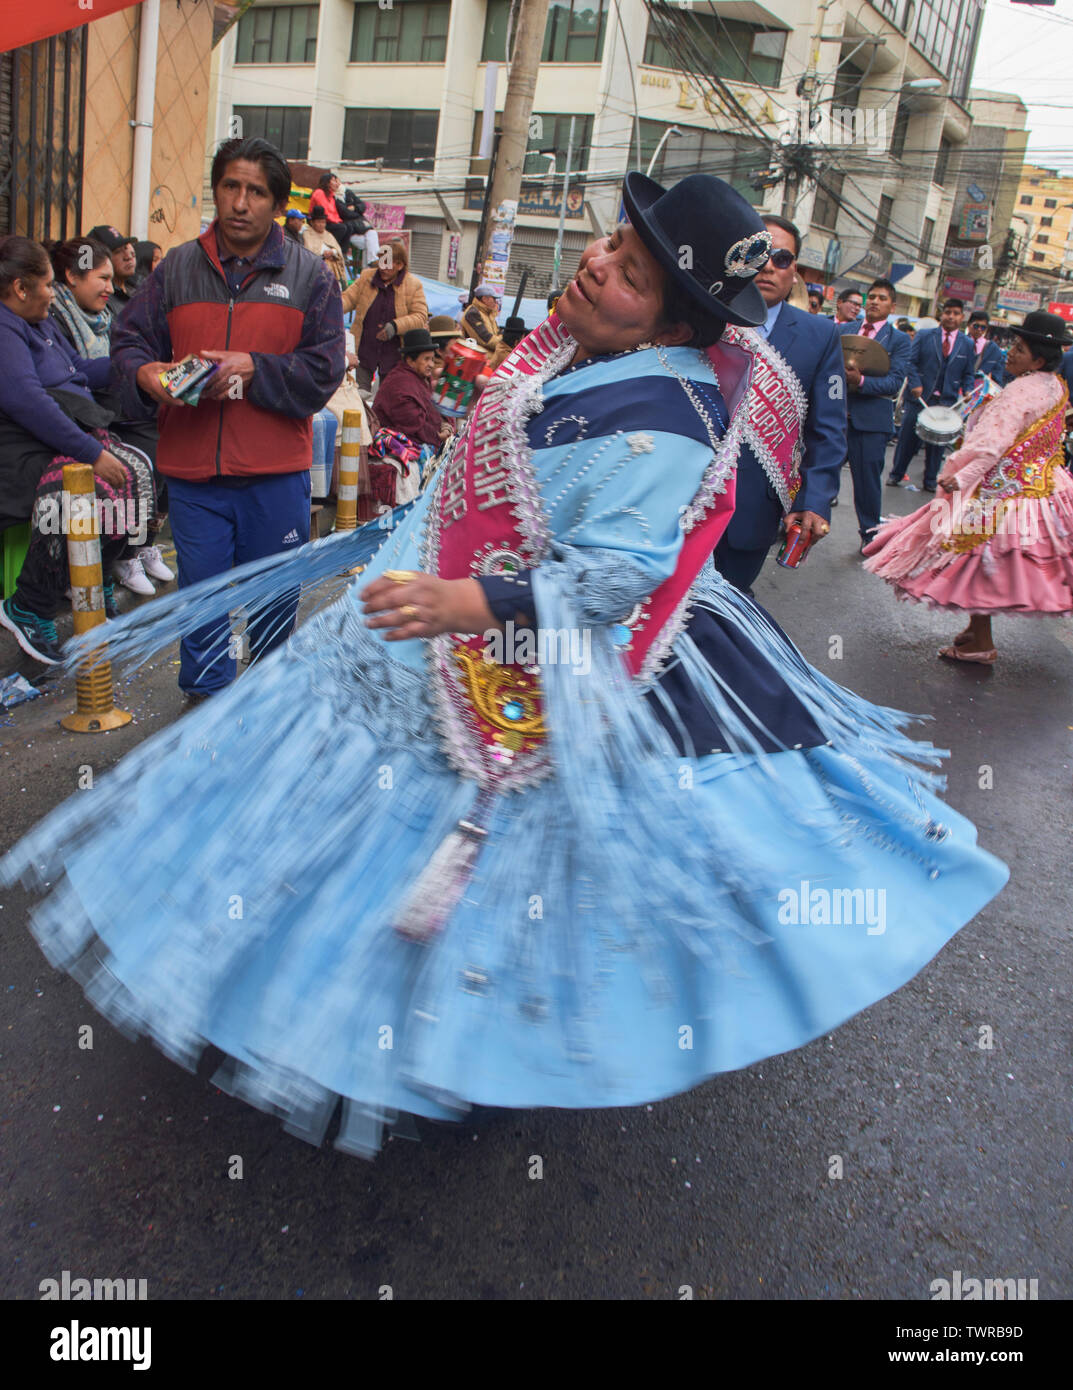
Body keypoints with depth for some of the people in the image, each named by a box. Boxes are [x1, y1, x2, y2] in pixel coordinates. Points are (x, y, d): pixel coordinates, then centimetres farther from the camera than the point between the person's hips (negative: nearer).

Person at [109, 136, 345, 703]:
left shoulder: (310, 275, 3)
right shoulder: (177, 268, 8)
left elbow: (323, 369, -4)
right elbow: (129, 340, 8)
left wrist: (252, 368, -16)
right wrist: (144, 373, -15)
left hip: (276, 472, -1)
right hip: (192, 469, 2)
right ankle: (205, 698, 28)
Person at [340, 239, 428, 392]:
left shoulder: (413, 285, -4)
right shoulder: (366, 276, 4)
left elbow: (421, 316, -9)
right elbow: (349, 298, 0)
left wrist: (396, 326, -24)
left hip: (393, 353, -1)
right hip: (364, 350, 1)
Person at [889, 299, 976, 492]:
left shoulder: (968, 344, 10)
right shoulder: (924, 336, 5)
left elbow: (968, 374, 11)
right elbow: (911, 362, 0)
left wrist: (967, 391, -7)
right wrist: (915, 384, -14)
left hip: (947, 402, 1)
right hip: (919, 396, -1)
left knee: (937, 443, 5)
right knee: (908, 437, 3)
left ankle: (930, 481, 15)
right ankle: (896, 475, 16)